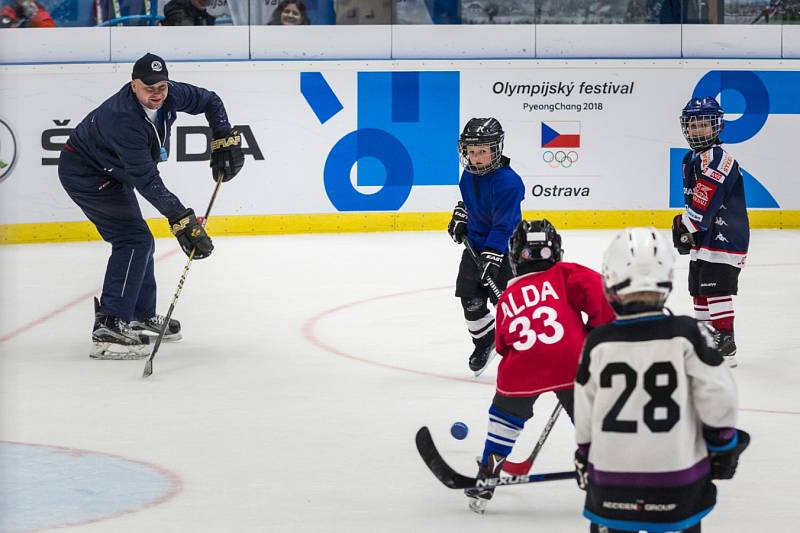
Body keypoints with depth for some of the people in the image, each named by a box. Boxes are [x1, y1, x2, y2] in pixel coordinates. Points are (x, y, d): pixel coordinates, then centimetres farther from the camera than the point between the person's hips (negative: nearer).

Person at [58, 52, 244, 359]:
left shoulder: (169, 95, -14)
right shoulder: (124, 118, -37)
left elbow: (209, 101, 7)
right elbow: (147, 181, -37)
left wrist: (225, 140, -4)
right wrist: (181, 220, -38)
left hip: (112, 173, 9)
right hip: (83, 174, -9)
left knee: (139, 242, 17)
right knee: (134, 240, -19)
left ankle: (141, 317, 34)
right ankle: (108, 329, -25)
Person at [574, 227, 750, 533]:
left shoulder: (598, 343, -7)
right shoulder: (688, 335, -12)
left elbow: (584, 416, 2)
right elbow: (718, 397, -11)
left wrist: (584, 459, 18)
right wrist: (725, 445, 6)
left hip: (612, 475, 1)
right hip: (678, 476, -1)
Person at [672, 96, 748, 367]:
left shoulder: (716, 159, -18)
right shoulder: (691, 160, 15)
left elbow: (702, 203, -23)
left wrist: (683, 225, -11)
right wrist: (685, 228, 12)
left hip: (724, 237, -11)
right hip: (704, 239, 11)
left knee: (716, 290, -15)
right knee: (699, 289, 17)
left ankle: (725, 347, -14)